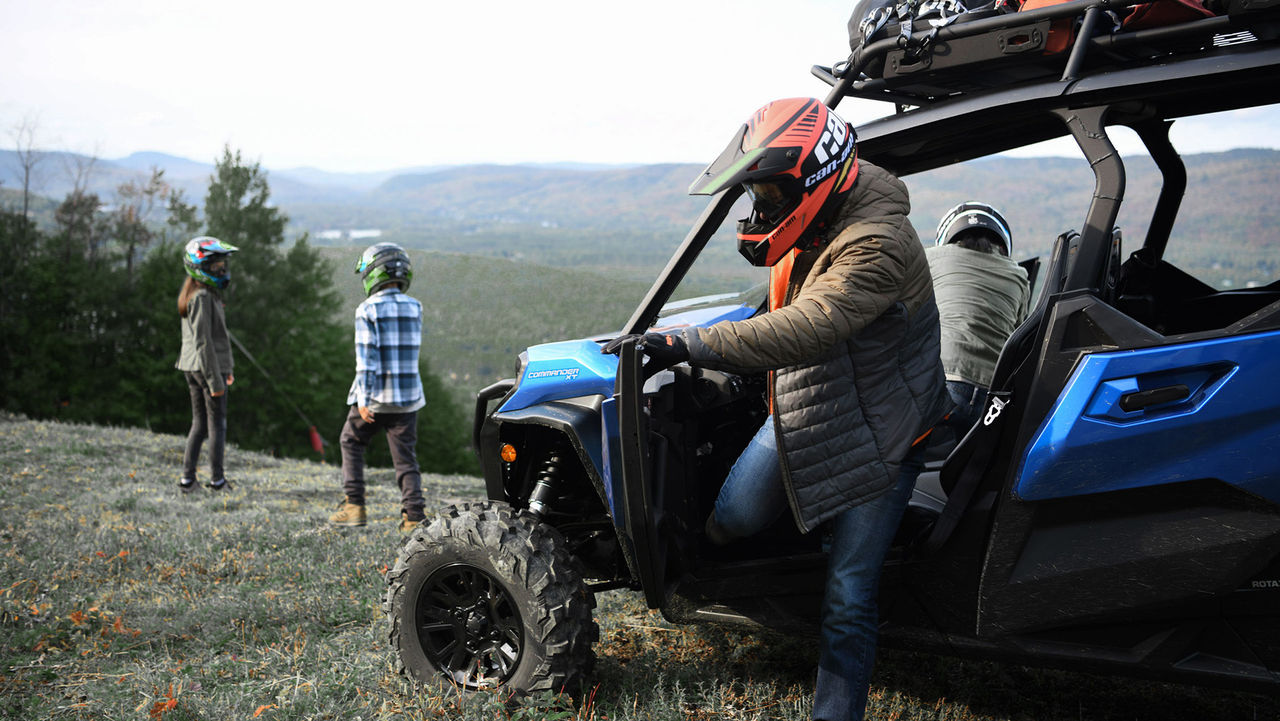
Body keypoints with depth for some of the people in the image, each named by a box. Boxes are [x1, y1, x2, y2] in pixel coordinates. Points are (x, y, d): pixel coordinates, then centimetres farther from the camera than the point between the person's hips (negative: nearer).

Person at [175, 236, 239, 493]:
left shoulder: (197, 293, 13)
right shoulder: (202, 297, -18)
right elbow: (202, 341, -20)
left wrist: (226, 368, 24)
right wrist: (215, 379, -19)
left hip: (191, 366, 9)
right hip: (207, 366, -9)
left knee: (199, 423, 14)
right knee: (217, 423, 2)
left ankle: (187, 477, 15)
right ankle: (217, 479, 9)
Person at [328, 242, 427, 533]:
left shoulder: (368, 310, -10)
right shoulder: (415, 307, 5)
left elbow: (365, 356, -15)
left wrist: (363, 399, -17)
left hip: (376, 395, -4)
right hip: (408, 396, 4)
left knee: (351, 443, 17)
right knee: (406, 457, 6)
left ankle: (354, 506, 14)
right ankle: (413, 516, -3)